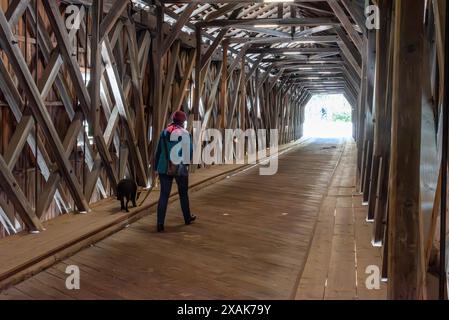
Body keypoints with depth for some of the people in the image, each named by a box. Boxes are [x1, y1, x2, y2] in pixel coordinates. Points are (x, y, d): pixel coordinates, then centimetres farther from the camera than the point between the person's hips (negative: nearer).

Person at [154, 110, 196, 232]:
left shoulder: (164, 132, 4)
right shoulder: (185, 133, -7)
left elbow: (158, 150, 6)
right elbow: (190, 151, -6)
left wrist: (156, 167, 12)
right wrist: (188, 161, 14)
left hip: (164, 168, 2)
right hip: (180, 168, -2)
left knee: (164, 195, 2)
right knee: (183, 194, 16)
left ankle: (160, 224, -4)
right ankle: (187, 218, 32)